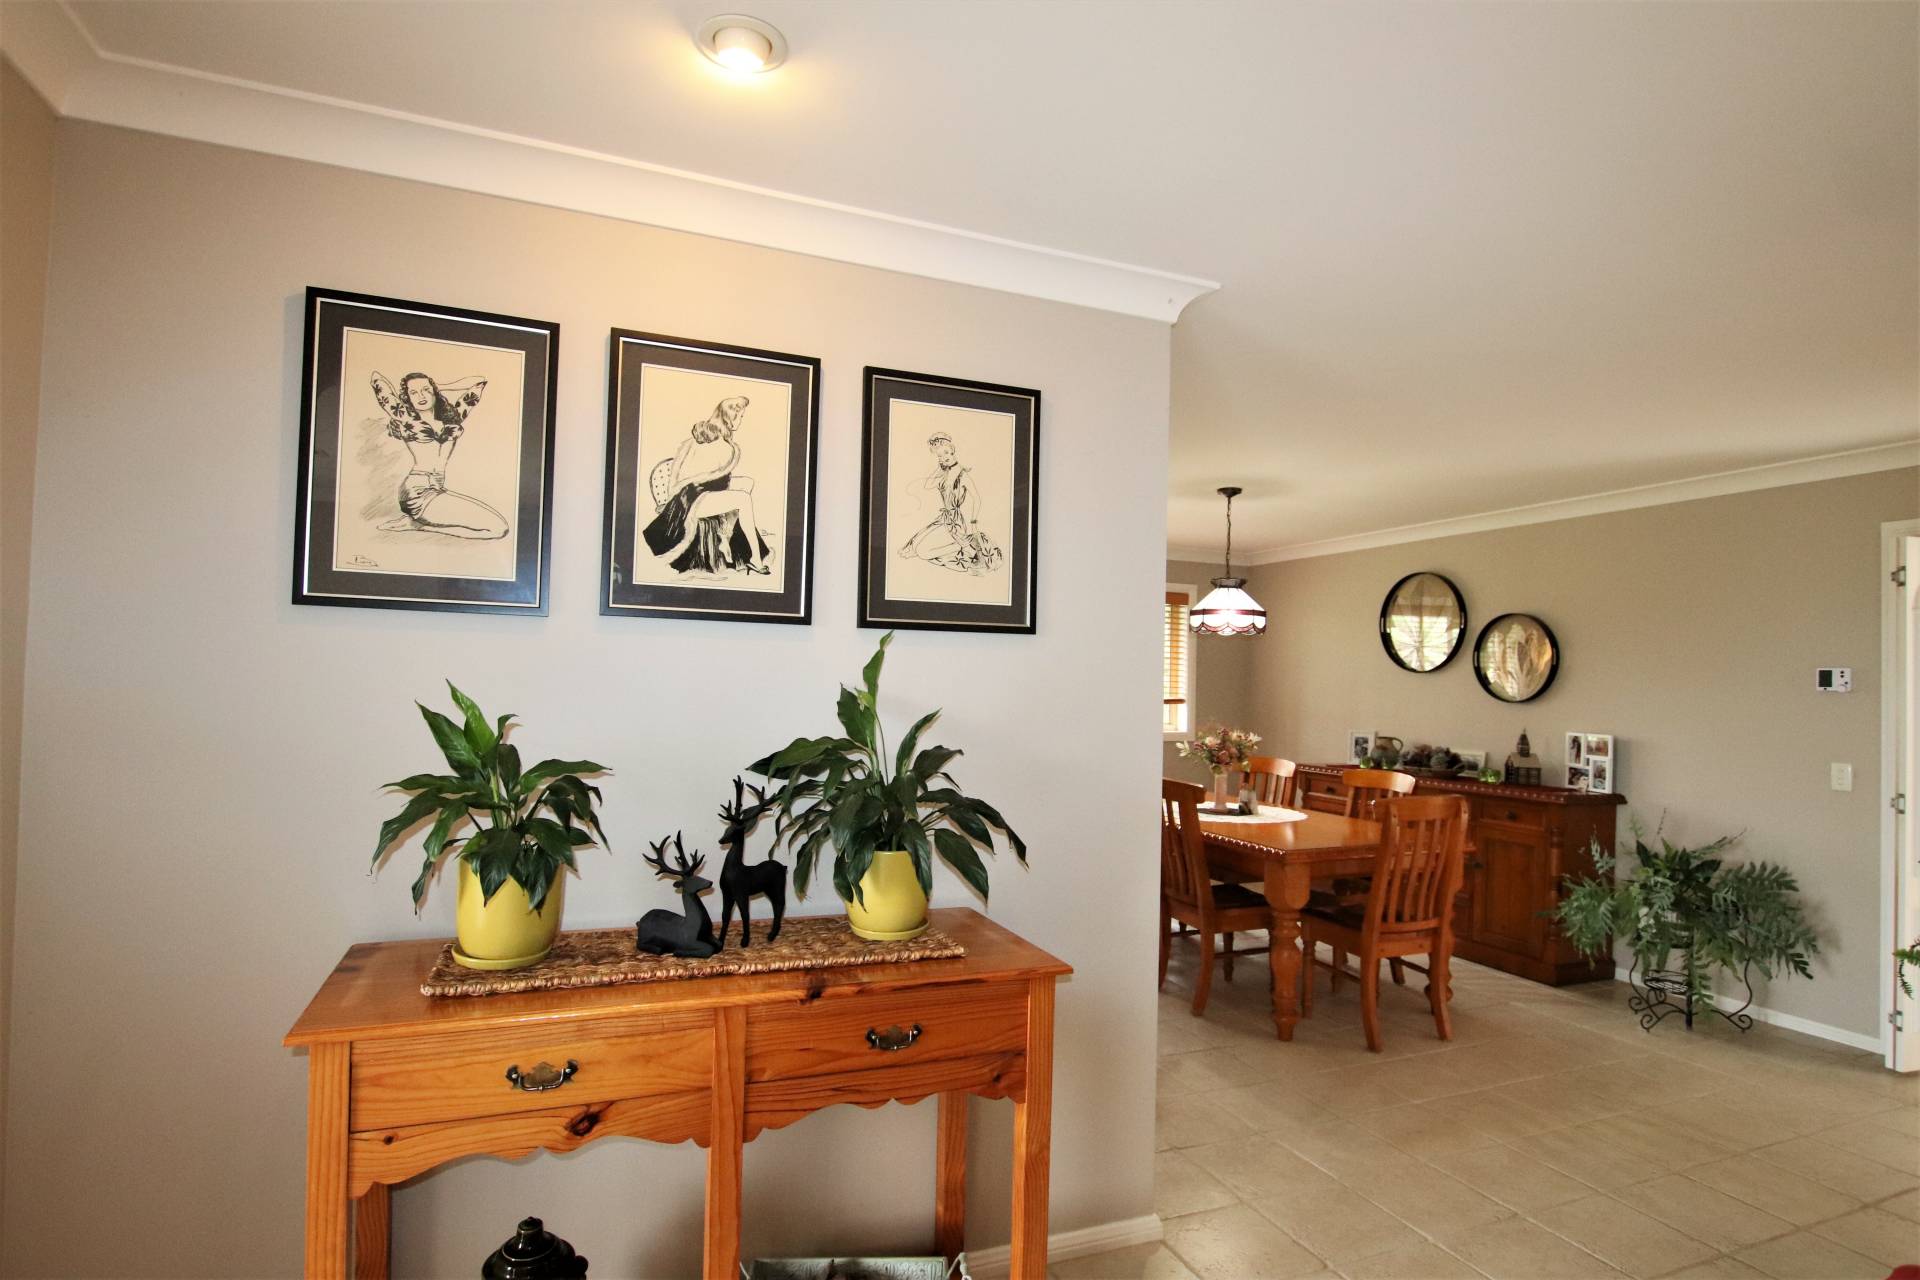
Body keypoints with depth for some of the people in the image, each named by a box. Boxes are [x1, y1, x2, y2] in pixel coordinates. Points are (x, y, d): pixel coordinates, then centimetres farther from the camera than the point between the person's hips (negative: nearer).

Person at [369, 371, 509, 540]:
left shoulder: (451, 416, 16)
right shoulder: (404, 418, 4)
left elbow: (479, 382, 20)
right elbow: (377, 377, 3)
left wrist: (438, 388, 26)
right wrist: (400, 395, 20)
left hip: (438, 489, 7)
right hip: (418, 490, -7)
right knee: (497, 527, -17)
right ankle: (417, 523, -6)